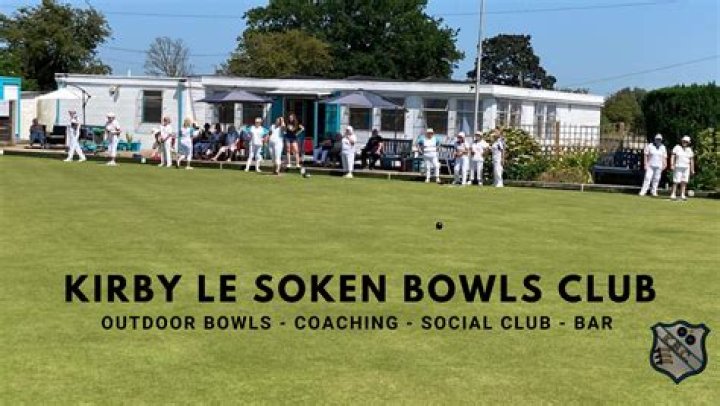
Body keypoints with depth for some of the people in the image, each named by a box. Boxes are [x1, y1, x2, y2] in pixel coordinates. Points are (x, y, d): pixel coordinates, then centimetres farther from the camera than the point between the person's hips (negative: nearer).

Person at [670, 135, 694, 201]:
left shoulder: (689, 150, 12)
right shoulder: (677, 148, 2)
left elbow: (692, 160, 12)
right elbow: (673, 157, -3)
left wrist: (692, 169, 8)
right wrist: (672, 165, -15)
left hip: (686, 168, 3)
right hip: (678, 167, -3)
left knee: (684, 182, 0)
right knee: (676, 182, -7)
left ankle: (682, 195, 3)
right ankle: (673, 195, -6)